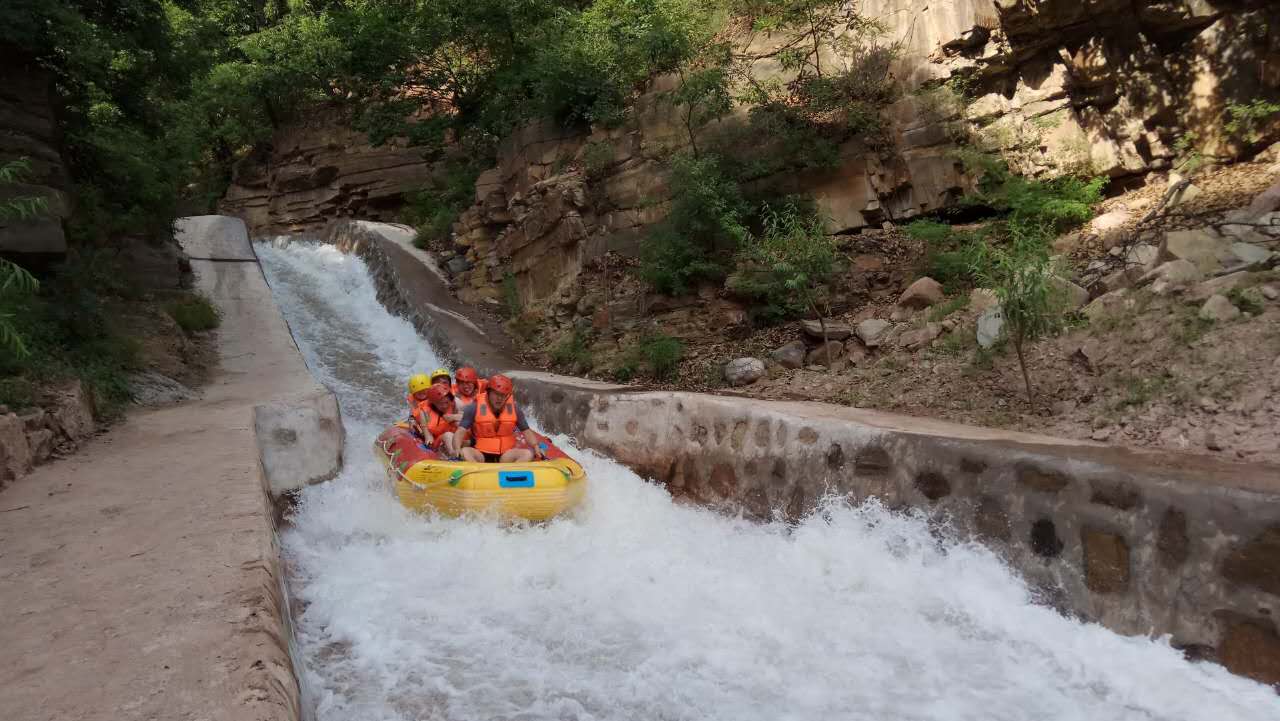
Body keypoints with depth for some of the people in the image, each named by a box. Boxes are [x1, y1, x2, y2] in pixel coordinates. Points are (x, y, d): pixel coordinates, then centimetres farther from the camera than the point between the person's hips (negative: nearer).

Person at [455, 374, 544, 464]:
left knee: (528, 453, -24)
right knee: (464, 452, -32)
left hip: (505, 456, 2)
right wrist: (456, 448, -30)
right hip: (480, 455, -2)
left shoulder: (514, 409, 3)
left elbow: (526, 431, 8)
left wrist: (536, 446, -11)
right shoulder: (475, 408, -4)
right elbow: (461, 431, -11)